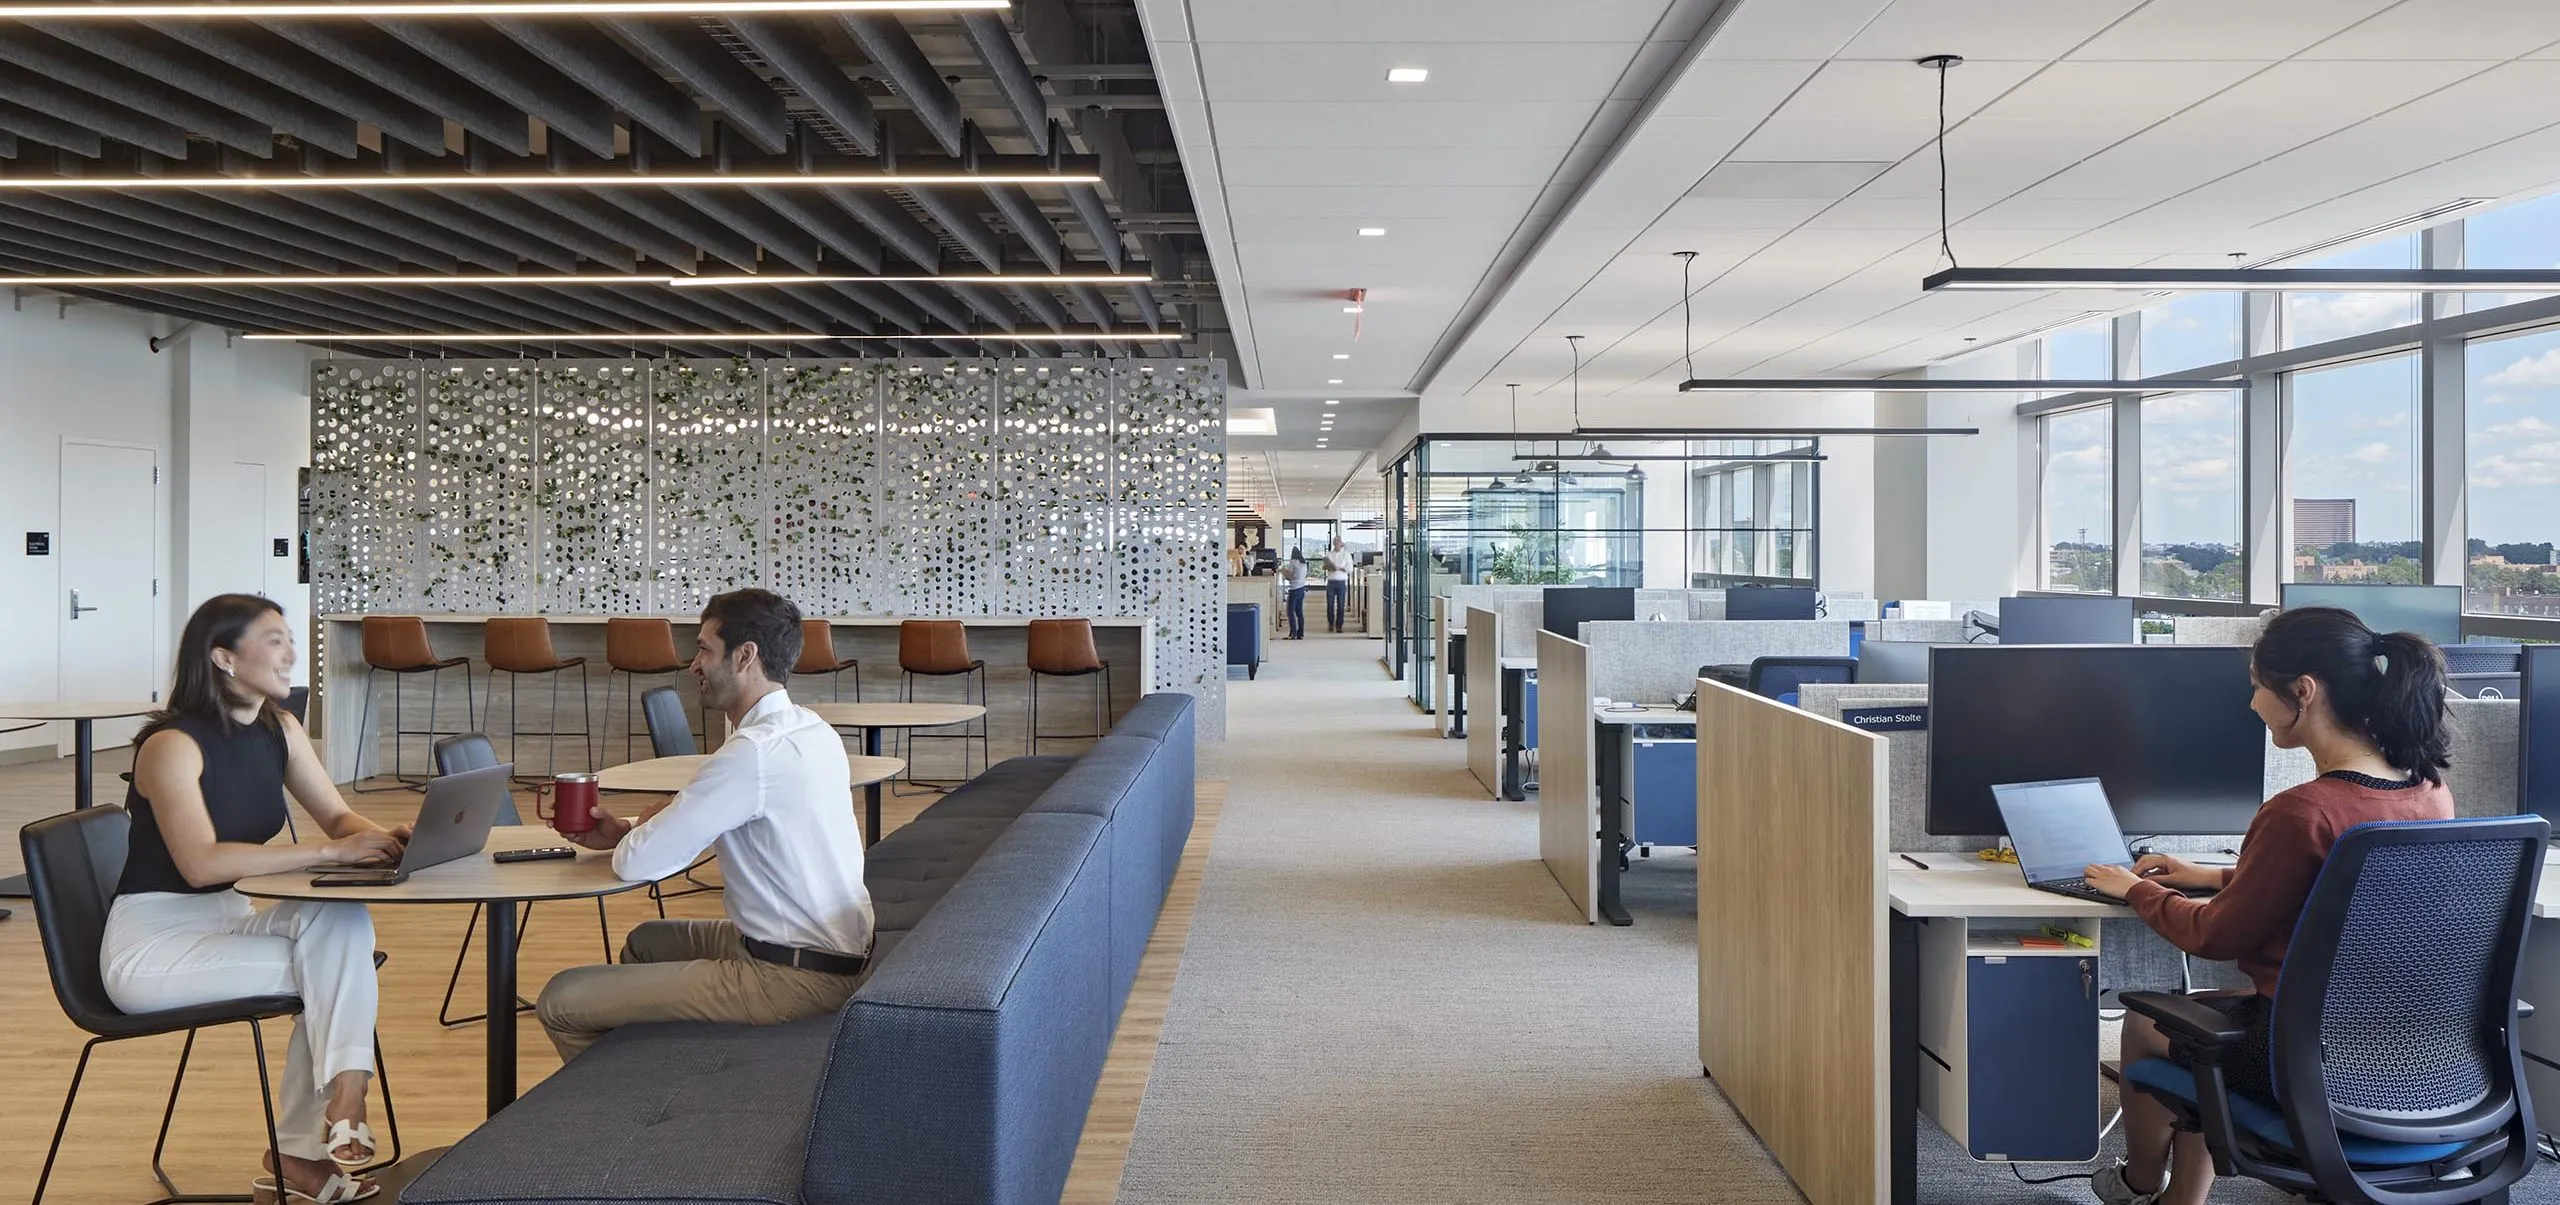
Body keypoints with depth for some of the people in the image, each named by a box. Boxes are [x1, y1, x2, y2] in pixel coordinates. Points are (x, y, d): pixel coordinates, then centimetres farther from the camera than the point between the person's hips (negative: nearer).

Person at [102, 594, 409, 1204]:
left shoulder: (279, 729, 3)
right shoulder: (172, 745, -19)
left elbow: (338, 816, 7)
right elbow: (201, 862, -30)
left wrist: (384, 838, -17)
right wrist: (332, 852, -34)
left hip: (227, 918, 6)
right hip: (151, 942, -6)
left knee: (343, 923, -23)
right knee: (327, 968, -24)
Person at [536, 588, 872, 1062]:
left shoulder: (753, 753, -22)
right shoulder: (812, 730, 7)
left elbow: (636, 864, -18)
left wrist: (643, 828, 4)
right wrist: (627, 832, 12)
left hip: (794, 980, -10)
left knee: (561, 999, -5)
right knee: (646, 941, 30)